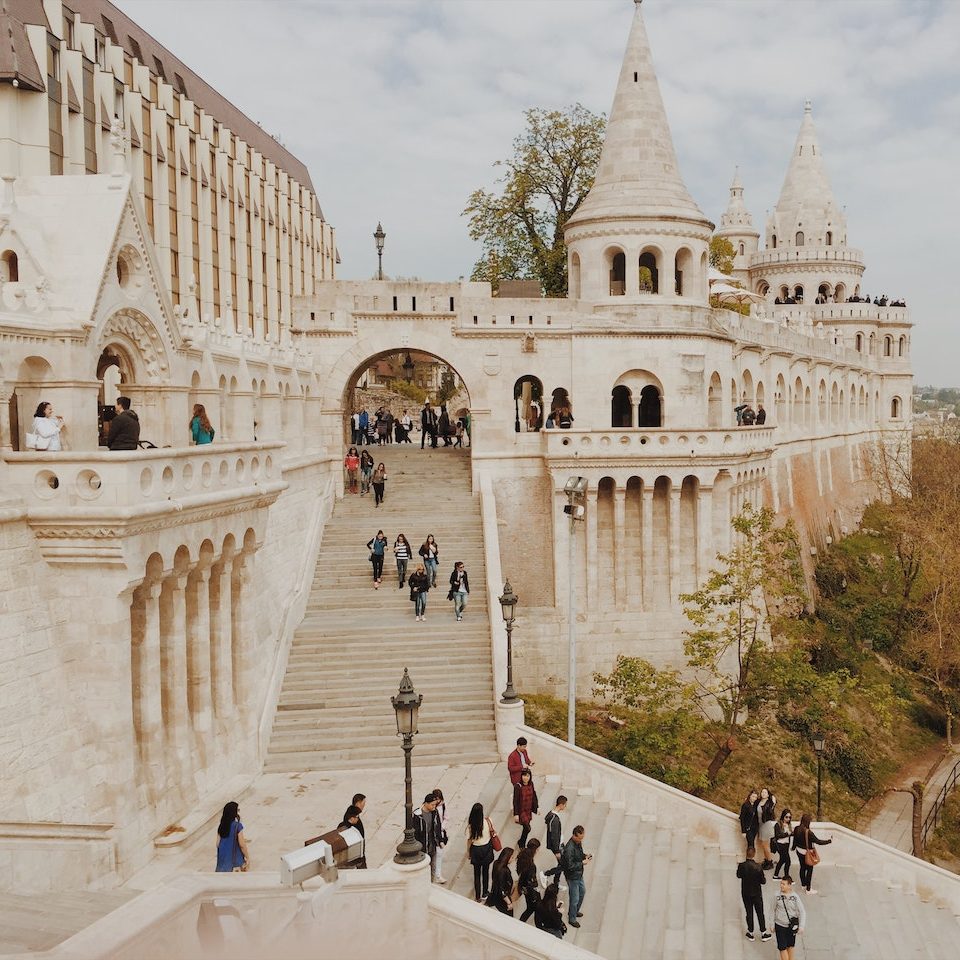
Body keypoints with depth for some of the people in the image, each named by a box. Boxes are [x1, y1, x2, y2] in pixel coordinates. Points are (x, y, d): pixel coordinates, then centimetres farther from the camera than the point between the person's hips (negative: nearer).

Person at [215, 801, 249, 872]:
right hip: (236, 860, -5)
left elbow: (218, 844, 4)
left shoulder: (222, 826, 0)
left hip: (224, 858, 5)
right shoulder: (238, 826, -17)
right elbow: (242, 845, -15)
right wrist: (247, 858, -4)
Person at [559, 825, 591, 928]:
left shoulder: (578, 842, -5)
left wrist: (585, 855, -5)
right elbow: (570, 866, -31)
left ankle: (574, 911, 48)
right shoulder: (569, 848, -33)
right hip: (572, 876, -9)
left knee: (582, 891, 27)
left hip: (579, 873, 9)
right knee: (575, 898, 5)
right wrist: (582, 863, -25)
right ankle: (572, 919, 27)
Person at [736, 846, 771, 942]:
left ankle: (750, 933, 26)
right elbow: (763, 881, -15)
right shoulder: (758, 867, -23)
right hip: (757, 893, -1)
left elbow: (739, 876, 0)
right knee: (760, 913, 15)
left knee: (749, 913, 15)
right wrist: (764, 879, 7)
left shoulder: (742, 866, -19)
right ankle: (763, 933, 26)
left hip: (745, 893, 1)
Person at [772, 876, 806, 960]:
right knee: (782, 947, 0)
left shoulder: (795, 897, -11)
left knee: (790, 946, 17)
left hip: (792, 927, 0)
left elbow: (802, 912, -7)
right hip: (780, 926, 0)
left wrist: (801, 926, -16)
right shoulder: (778, 895, -9)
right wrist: (772, 925, 8)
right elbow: (774, 910, 3)